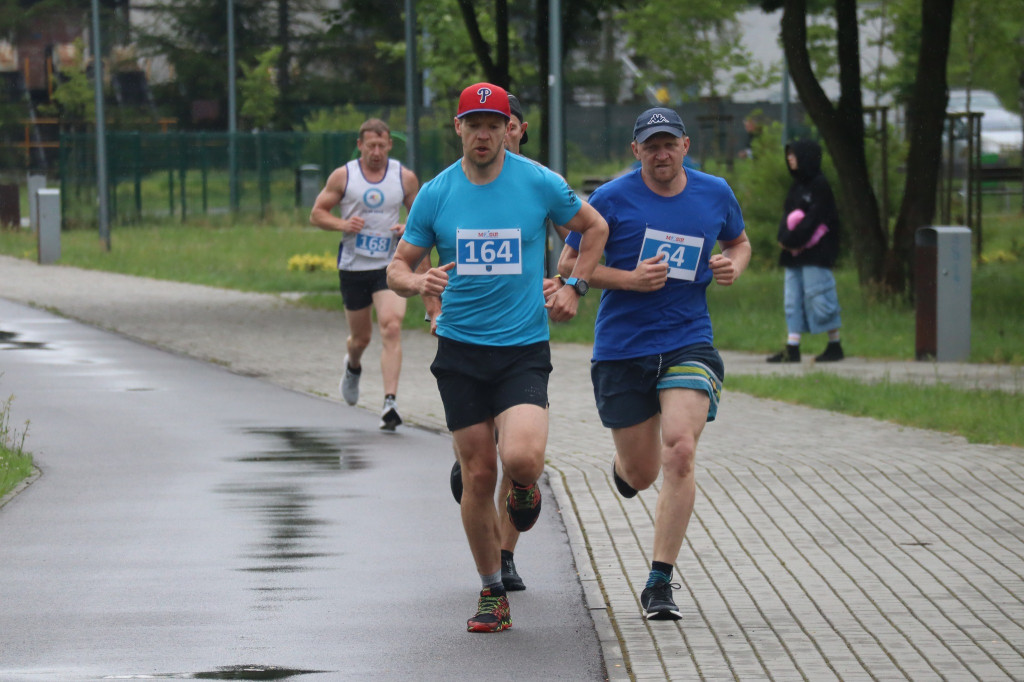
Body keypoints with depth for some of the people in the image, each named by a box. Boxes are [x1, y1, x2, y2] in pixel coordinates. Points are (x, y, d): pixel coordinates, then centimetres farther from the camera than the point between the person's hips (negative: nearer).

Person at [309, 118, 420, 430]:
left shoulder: (405, 178, 1)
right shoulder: (343, 176, 0)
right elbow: (317, 213, 4)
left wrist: (410, 228, -10)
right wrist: (342, 224, -15)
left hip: (390, 266, -1)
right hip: (353, 266, 1)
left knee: (391, 328, -20)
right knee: (361, 337, 12)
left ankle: (390, 402, -23)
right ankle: (353, 368, 49)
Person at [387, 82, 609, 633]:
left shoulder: (539, 183, -2)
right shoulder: (435, 194, 2)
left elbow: (595, 227, 15)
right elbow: (397, 267, 6)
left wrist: (575, 288, 5)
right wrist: (417, 283, -17)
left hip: (524, 348, -2)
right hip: (460, 349, 2)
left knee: (521, 458, -23)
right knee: (478, 474, 1)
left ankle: (524, 487, 17)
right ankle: (491, 593, 16)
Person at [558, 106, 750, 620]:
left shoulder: (714, 194, 5)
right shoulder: (612, 200, -6)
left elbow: (739, 242, 24)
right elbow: (568, 265, -2)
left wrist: (733, 265, 0)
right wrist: (629, 279, -16)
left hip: (689, 342, 1)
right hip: (622, 349, -1)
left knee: (680, 453, -19)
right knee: (641, 474, 7)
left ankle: (660, 583, -13)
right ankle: (622, 464, 49)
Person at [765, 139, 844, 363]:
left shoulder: (819, 185, -9)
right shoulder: (797, 185, 16)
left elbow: (814, 218, -16)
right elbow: (787, 215, 12)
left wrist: (791, 240, -18)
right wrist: (785, 238, -5)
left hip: (815, 252, -9)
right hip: (794, 252, 9)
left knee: (818, 296, -6)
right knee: (794, 298, 4)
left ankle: (835, 345, 2)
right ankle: (792, 348, 4)